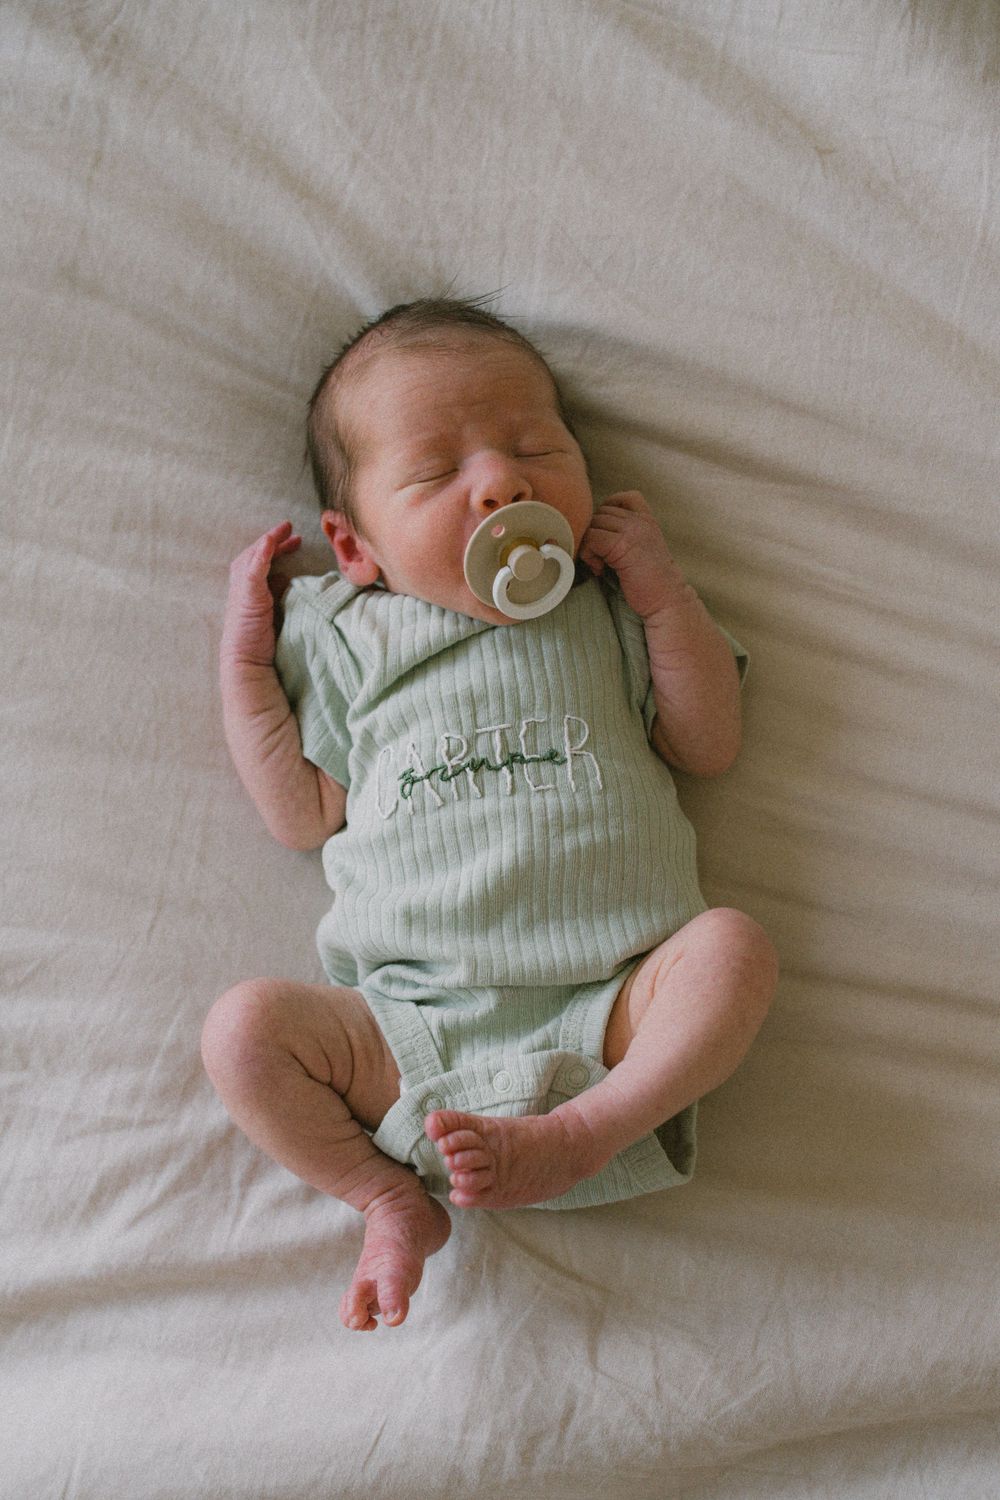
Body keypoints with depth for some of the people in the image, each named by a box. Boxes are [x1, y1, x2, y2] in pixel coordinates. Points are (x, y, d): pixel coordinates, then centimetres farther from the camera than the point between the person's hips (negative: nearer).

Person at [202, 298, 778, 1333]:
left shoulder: (603, 611, 15)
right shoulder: (342, 639, 13)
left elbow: (709, 746, 11)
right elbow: (303, 816, 9)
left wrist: (664, 591, 2)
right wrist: (245, 657, 6)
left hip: (610, 1003, 0)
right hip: (411, 1026, 1)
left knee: (732, 947, -25)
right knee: (245, 1027, -19)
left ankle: (579, 1135, -28)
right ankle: (392, 1200, -7)